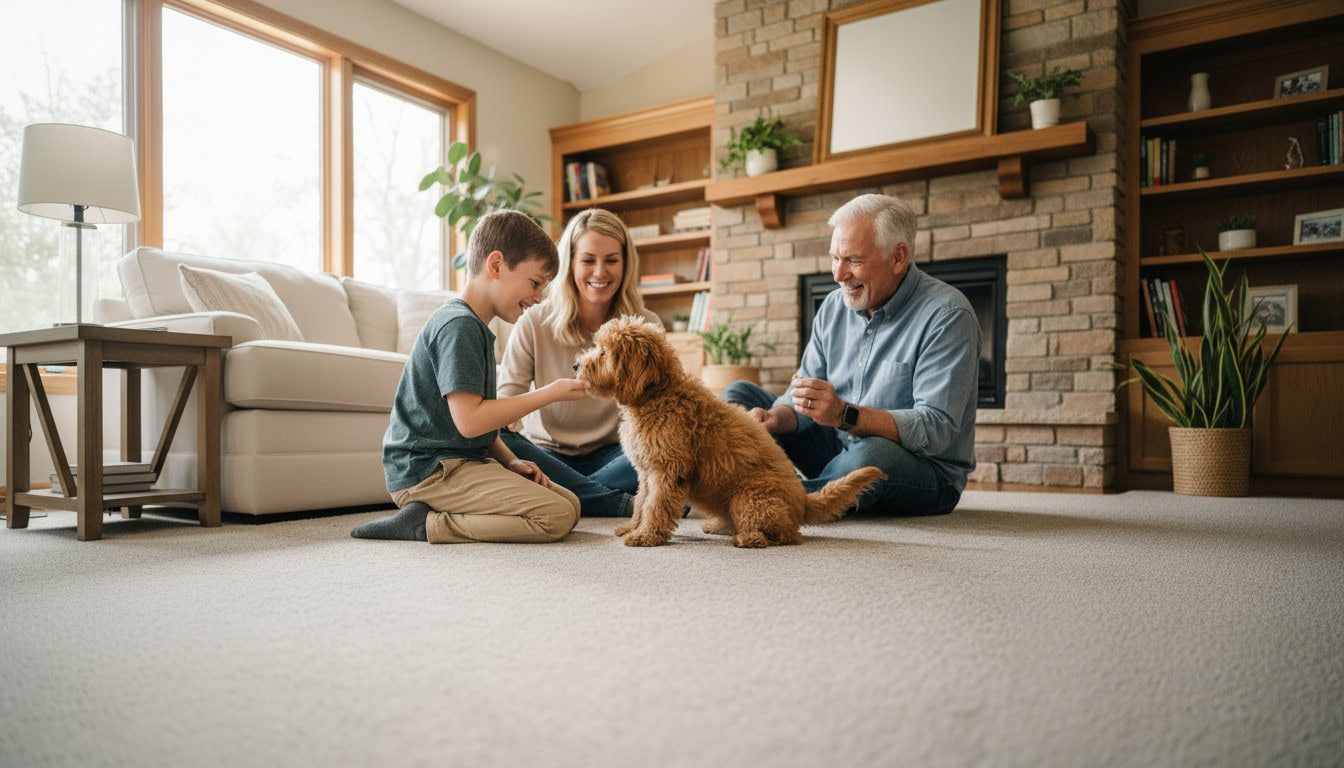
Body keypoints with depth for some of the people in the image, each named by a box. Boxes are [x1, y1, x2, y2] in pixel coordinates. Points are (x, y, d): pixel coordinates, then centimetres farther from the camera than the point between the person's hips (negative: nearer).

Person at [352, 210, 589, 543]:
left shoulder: (474, 327, 19)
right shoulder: (458, 324, -14)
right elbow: (469, 420, -23)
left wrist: (510, 462, 7)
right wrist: (550, 393, -16)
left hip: (458, 463, 10)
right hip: (428, 471, -10)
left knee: (570, 504, 7)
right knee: (557, 516, -19)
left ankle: (434, 514, 1)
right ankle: (425, 525, -13)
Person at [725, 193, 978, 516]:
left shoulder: (947, 315, -17)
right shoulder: (834, 307, 3)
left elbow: (937, 429, -25)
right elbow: (802, 399, 4)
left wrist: (845, 415, -37)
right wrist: (776, 417, -20)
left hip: (926, 471, -6)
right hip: (839, 452, 6)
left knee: (871, 454, -41)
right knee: (740, 394, 2)